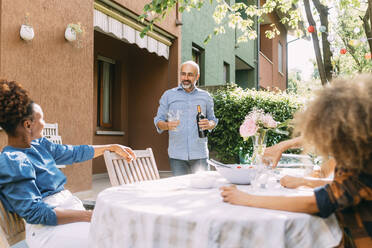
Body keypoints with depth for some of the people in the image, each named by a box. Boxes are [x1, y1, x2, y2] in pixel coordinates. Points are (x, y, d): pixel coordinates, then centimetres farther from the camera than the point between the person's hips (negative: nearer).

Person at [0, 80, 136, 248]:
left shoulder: (39, 145, 10)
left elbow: (75, 153, 23)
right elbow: (35, 213, -20)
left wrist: (112, 147, 29)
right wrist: (89, 216, -24)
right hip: (48, 228, -9)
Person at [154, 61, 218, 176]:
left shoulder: (205, 96, 13)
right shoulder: (168, 95, 9)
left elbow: (213, 120, 19)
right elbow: (158, 121, 8)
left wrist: (209, 124, -5)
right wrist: (167, 125, -15)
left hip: (200, 154, 1)